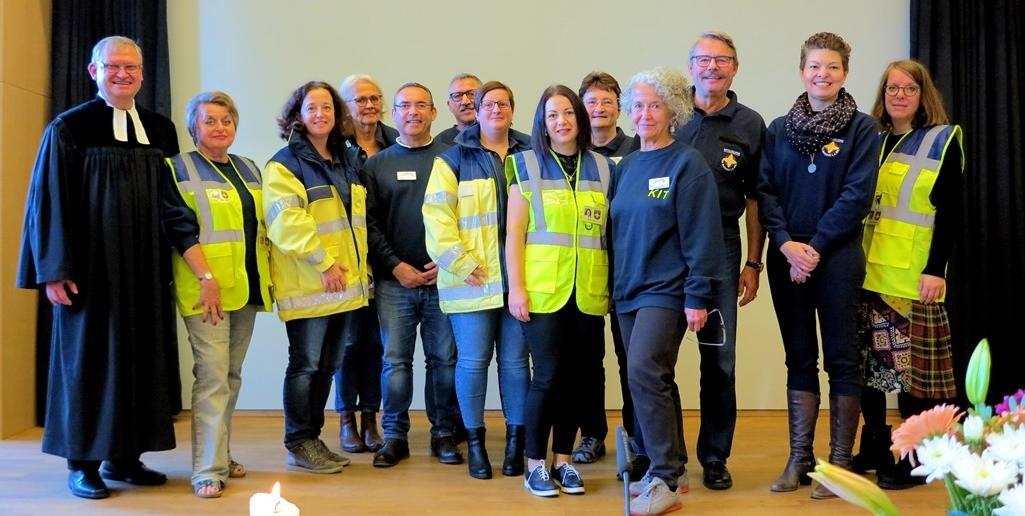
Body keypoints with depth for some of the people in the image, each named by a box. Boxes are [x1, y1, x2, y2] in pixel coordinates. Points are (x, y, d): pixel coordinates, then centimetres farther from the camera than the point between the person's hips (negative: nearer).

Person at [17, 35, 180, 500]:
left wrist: (174, 262, 7)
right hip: (92, 267, -4)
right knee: (88, 356, 3)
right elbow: (48, 200, -5)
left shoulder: (161, 129, 9)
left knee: (141, 355, 6)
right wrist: (54, 269, -12)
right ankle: (82, 462, 14)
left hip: (146, 270, 4)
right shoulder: (69, 128, -2)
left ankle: (124, 456, 18)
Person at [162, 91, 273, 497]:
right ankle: (207, 470, -7)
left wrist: (264, 277, 11)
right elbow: (179, 228, -10)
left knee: (232, 375, 11)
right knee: (212, 376, -10)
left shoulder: (249, 170, 16)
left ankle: (221, 453, 21)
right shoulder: (179, 170, -1)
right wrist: (206, 277, -18)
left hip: (247, 287, 6)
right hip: (206, 288, -6)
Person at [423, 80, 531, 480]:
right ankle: (474, 440, 15)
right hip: (472, 280, -2)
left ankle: (516, 439, 18)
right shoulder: (454, 158, 6)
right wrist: (461, 263, -11)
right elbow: (437, 214, -3)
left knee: (515, 360, 6)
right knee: (473, 360, 1)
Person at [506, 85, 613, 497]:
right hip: (543, 290, -3)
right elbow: (514, 233, 0)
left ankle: (563, 459, 22)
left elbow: (614, 232, 13)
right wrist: (516, 287, -7)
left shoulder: (603, 168, 11)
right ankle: (535, 464, 13)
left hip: (589, 292, 3)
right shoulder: (526, 165, 4)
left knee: (579, 376, 6)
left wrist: (614, 284, 8)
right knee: (548, 376, -2)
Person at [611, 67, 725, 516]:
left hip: (666, 290, -7)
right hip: (628, 291, 7)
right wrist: (613, 286, 13)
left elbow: (702, 235, -12)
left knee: (645, 372, -17)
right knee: (653, 380, 12)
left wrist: (698, 295, -16)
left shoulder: (687, 164, -7)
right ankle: (668, 469, 23)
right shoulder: (625, 167, 12)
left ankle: (666, 479, -8)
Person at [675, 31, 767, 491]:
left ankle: (715, 456, 19)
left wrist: (753, 264, 4)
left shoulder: (750, 124, 7)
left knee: (720, 358, 5)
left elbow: (755, 199, 9)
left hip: (721, 248, 1)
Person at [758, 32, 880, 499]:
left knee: (841, 360, 2)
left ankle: (839, 462, 10)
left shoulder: (861, 128, 0)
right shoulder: (778, 129, 9)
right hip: (787, 259, 3)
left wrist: (815, 246, -14)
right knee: (799, 359, 8)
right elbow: (765, 191, 2)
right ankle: (799, 458, 15)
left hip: (837, 259, -3)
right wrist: (786, 244, -12)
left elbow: (857, 196, -8)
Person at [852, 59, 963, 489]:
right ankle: (874, 448, 22)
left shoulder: (942, 140, 1)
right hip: (869, 271, 5)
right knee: (870, 362, 9)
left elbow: (949, 211, -6)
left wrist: (936, 269, -14)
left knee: (912, 362, -3)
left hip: (913, 275, -5)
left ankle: (914, 459, 8)